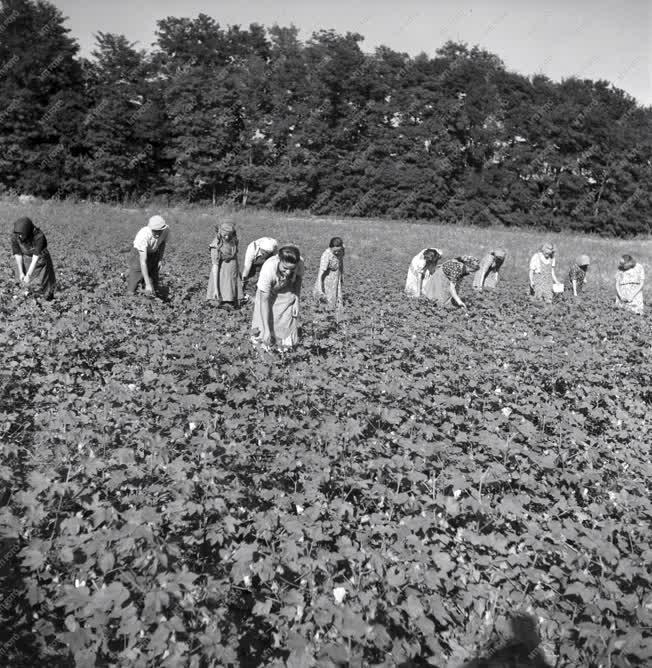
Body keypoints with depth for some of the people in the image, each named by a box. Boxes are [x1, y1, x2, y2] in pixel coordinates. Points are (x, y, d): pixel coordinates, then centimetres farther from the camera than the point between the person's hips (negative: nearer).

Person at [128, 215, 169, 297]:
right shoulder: (143, 236, -40)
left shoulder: (166, 230, -26)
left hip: (153, 253, 4)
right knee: (132, 292, -5)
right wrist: (147, 284, -45)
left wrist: (160, 259, -5)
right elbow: (143, 262, -41)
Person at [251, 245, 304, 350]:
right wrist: (266, 330, -35)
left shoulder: (300, 263, -31)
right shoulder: (268, 269, -40)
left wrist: (297, 301, -12)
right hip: (267, 293, -2)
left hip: (287, 294, 2)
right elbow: (264, 301, -34)